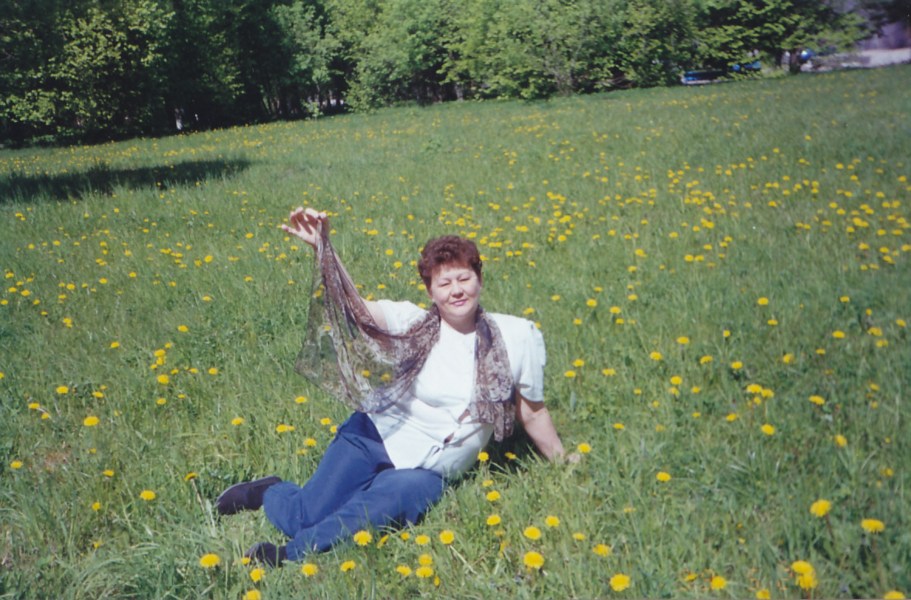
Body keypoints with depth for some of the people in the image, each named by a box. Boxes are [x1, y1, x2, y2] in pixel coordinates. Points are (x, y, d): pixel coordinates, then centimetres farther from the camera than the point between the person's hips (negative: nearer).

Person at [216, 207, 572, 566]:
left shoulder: (518, 337, -4)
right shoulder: (414, 323, -6)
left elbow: (533, 413, 7)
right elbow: (355, 307, -22)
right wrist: (322, 247, -37)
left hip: (424, 471, 0)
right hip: (376, 438, 0)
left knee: (396, 496, -35)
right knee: (299, 519, -15)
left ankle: (292, 555, -22)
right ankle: (270, 492, 21)